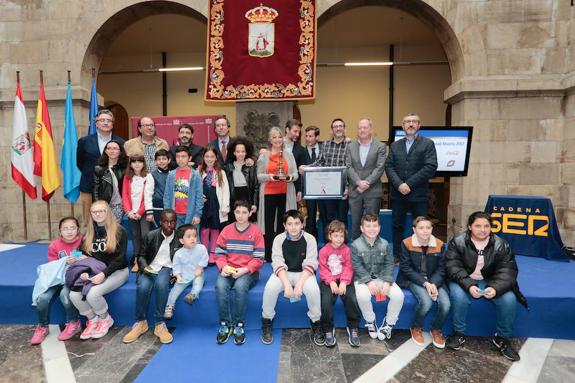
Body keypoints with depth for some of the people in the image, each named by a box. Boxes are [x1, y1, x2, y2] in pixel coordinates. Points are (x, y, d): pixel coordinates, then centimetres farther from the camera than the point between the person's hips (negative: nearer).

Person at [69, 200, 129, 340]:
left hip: (116, 271, -5)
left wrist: (103, 274, -24)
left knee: (93, 294, -28)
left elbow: (119, 258, -13)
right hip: (94, 272, 5)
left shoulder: (119, 231, -8)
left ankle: (105, 319, 2)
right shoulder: (88, 233, 9)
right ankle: (92, 320, 5)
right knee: (74, 294, -20)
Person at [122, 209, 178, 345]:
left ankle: (159, 324, -24)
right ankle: (140, 323, -8)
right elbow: (141, 256, 8)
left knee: (161, 283, -36)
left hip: (167, 268, -1)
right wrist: (145, 267, -12)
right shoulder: (151, 235, 2)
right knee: (143, 286, -31)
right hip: (150, 269, 2)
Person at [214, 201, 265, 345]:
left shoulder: (256, 232, -1)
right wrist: (223, 266, -13)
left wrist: (245, 270, -19)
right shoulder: (226, 230, 8)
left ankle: (239, 325, -15)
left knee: (240, 286, -33)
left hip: (248, 271, -2)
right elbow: (219, 253, 6)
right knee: (220, 286, -29)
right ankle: (225, 325, -13)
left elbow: (258, 258, -5)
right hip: (229, 270, 3)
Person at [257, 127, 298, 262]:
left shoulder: (289, 155, 10)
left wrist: (291, 177, -13)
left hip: (285, 194, 2)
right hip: (269, 193, -1)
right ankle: (268, 254, 13)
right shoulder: (263, 155, 5)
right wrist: (269, 176, -16)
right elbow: (259, 176, 2)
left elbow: (296, 174, 8)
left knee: (282, 223, 6)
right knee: (269, 224, 2)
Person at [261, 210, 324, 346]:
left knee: (313, 289, -31)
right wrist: (287, 284, -31)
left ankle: (316, 324, -4)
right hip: (283, 273, 1)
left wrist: (299, 284, -29)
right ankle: (267, 322, -3)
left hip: (304, 273, -1)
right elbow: (278, 264, -16)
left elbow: (310, 264, -15)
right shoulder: (279, 239, -9)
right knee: (270, 287, -29)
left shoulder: (310, 239, -11)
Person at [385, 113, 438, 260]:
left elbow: (431, 167, -9)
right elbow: (388, 166, 2)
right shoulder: (394, 145, 12)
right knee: (397, 226, 9)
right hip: (397, 194, 3)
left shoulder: (428, 144, 2)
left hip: (419, 194, -3)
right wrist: (399, 184, -14)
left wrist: (409, 184, -16)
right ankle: (397, 256, 20)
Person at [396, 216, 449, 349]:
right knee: (426, 302, -29)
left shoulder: (439, 244, -3)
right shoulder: (406, 243, -12)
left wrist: (433, 284, -19)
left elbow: (441, 269, 0)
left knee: (446, 304, -22)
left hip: (434, 280, 3)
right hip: (414, 279, -3)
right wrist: (425, 283, -20)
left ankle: (436, 329, 11)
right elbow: (405, 268, -10)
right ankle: (416, 328, 3)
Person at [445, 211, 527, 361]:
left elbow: (507, 271, -11)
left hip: (490, 282, 3)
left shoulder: (501, 245, -6)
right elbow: (453, 267, -18)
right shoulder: (457, 242, -13)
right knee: (458, 295, -32)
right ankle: (458, 333, -7)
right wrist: (469, 286, -34)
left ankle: (502, 338, 3)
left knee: (509, 299, -22)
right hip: (464, 281, -2)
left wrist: (495, 288, -31)